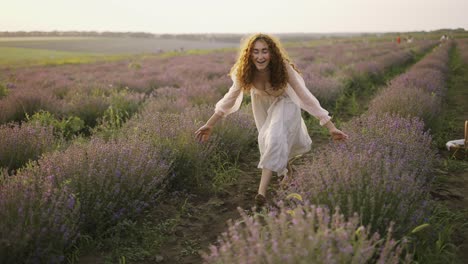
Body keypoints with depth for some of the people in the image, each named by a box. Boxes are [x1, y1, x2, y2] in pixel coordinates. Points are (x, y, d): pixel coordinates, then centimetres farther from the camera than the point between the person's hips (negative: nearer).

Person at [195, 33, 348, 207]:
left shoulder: (283, 68, -36)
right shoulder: (244, 72, -28)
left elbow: (305, 96, -33)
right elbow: (231, 98, -15)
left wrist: (330, 127, -35)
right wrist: (209, 125, -13)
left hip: (284, 103, -3)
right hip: (262, 105, 4)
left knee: (276, 139, -26)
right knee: (267, 140, 16)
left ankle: (262, 191, -23)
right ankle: (284, 171, 49)